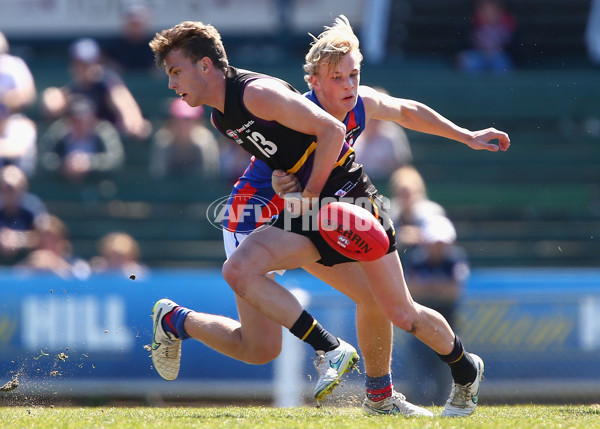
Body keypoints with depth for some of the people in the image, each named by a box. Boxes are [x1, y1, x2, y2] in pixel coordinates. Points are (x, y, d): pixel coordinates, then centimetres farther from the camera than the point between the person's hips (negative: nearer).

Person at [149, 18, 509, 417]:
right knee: (238, 269, -18)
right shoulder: (221, 118, 9)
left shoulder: (257, 93, -19)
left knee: (402, 313, -2)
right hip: (308, 207, 8)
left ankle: (465, 370, 25)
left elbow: (331, 130, -20)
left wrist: (310, 198, -15)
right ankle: (331, 350, -13)